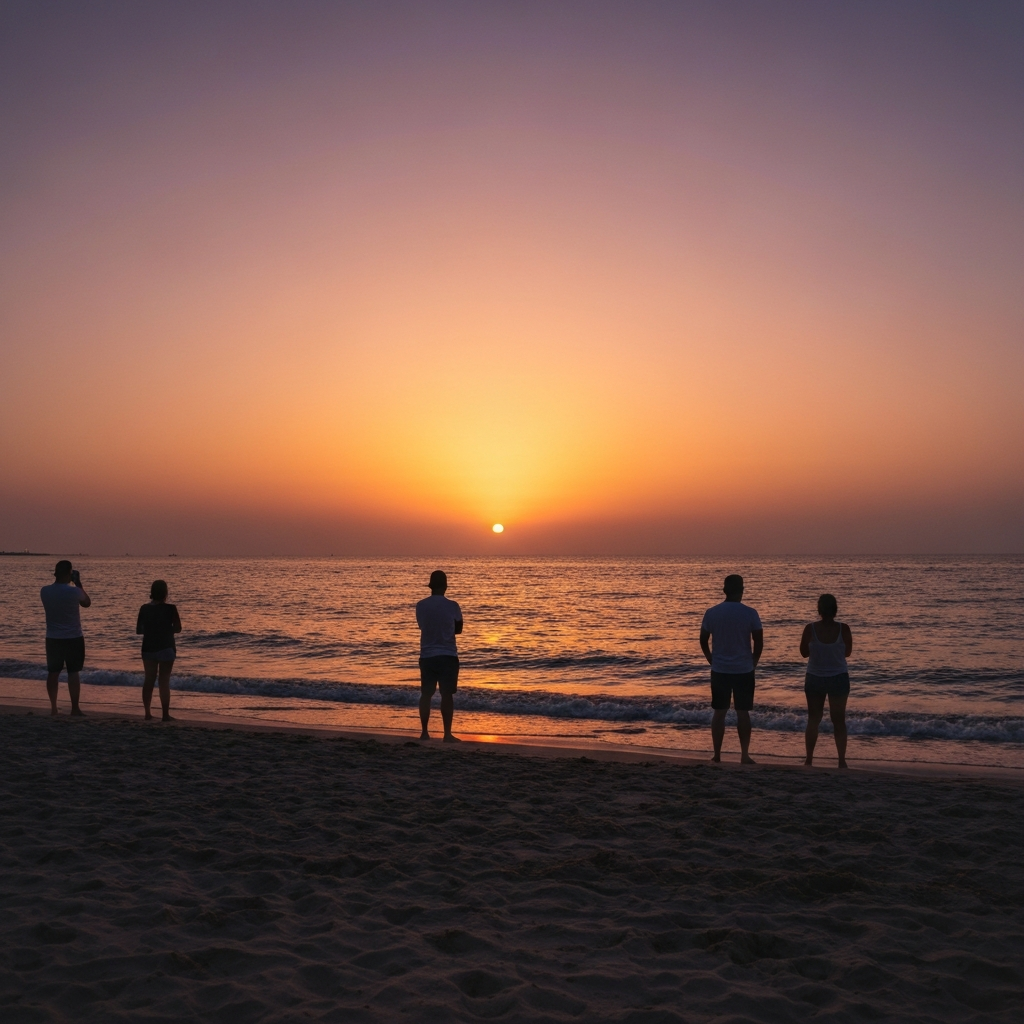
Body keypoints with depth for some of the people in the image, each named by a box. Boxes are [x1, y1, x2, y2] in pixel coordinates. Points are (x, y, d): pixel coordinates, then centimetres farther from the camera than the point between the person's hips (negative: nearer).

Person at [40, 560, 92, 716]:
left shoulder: (44, 591, -3)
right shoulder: (74, 591, -15)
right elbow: (87, 603, 5)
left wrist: (58, 579, 16)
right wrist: (79, 584, 10)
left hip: (53, 638, 4)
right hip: (73, 638, -4)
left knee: (53, 672, 10)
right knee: (73, 672, 0)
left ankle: (53, 707, 14)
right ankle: (75, 708, 1)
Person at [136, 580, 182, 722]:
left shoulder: (144, 609, 1)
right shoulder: (170, 609, -11)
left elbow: (138, 630, 5)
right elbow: (177, 629, -6)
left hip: (148, 648, 4)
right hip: (165, 648, -4)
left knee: (149, 679, 13)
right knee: (164, 681, 1)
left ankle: (147, 713, 14)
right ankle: (165, 714, 1)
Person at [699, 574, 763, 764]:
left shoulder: (711, 613, -3)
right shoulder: (750, 613, -7)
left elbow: (703, 641, 4)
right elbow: (759, 642, -5)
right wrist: (753, 662, 10)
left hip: (719, 670, 1)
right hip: (744, 670, -1)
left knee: (719, 712, 8)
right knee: (742, 712, 7)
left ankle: (717, 755, 10)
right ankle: (745, 755, 6)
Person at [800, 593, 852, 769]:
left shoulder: (810, 629, -14)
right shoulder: (843, 629, -13)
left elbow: (804, 652, -2)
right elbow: (847, 652, 0)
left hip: (815, 678, 0)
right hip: (839, 678, 0)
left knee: (813, 719, 14)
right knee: (839, 721, 11)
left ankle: (809, 759, 14)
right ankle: (842, 760, 7)